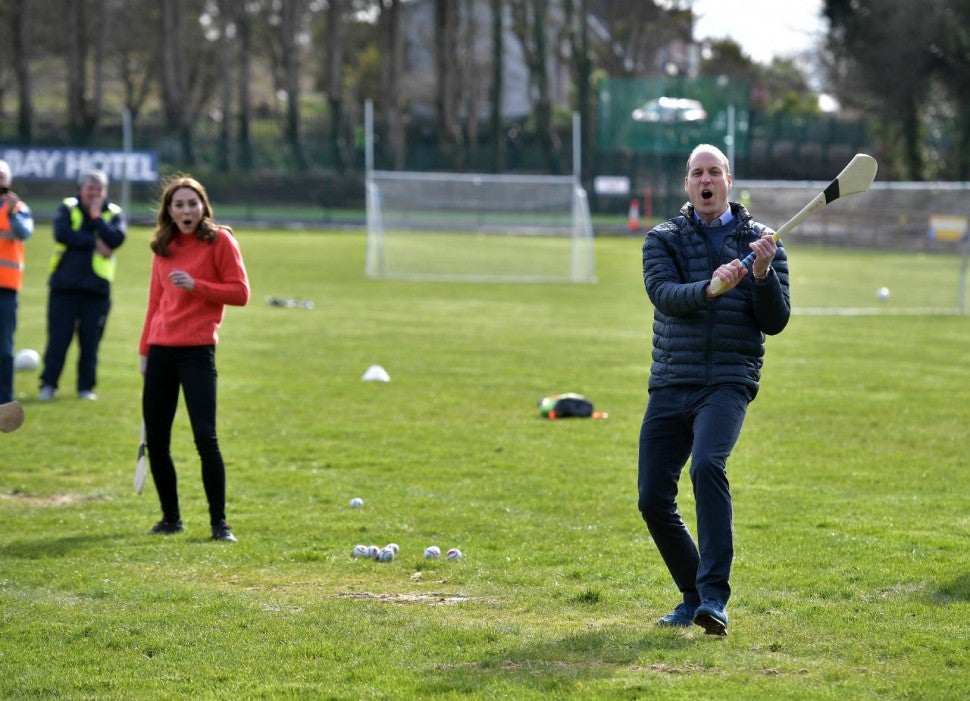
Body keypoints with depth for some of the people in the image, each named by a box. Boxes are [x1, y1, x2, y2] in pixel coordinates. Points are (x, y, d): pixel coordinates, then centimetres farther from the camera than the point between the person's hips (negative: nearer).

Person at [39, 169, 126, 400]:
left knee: (90, 341, 3)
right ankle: (48, 385, 7)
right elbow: (62, 233, -14)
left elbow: (116, 238, -12)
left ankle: (86, 387, 12)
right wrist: (94, 243, -14)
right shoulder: (67, 208, 5)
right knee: (58, 338, -1)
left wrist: (96, 216, -10)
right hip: (64, 286, -1)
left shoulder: (114, 214, 7)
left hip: (97, 288, 1)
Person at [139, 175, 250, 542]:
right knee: (155, 440, 6)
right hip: (161, 350, 6)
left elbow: (240, 292, -6)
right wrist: (145, 349, 16)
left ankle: (219, 522, -4)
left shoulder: (220, 240, -2)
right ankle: (171, 518, 19)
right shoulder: (163, 248, 14)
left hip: (197, 350, -6)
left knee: (205, 437, -12)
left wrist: (195, 284, -17)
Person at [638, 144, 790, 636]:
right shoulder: (663, 239, 9)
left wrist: (763, 276, -16)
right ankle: (693, 595, 21)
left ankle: (714, 598, -30)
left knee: (707, 465, -29)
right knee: (653, 499, 0)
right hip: (670, 386, 3)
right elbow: (663, 294, -12)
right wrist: (709, 289, -31)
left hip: (728, 381, -3)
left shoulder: (760, 241, 8)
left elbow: (775, 323, 2)